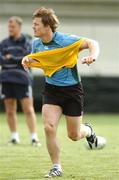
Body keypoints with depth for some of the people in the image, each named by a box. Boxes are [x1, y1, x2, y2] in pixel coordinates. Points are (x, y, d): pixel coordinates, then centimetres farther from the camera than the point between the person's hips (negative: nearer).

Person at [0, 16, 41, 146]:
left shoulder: (26, 43, 3)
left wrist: (11, 58, -10)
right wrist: (18, 61, -15)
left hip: (22, 79, -3)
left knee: (28, 109, -7)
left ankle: (34, 137, -7)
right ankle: (14, 137, 15)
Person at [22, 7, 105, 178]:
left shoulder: (66, 40, -19)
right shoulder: (36, 44, -3)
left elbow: (92, 43, -12)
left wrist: (93, 56, -33)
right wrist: (27, 60, -5)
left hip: (72, 90, -3)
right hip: (51, 90, 4)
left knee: (74, 135, 4)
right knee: (49, 127, -17)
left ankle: (89, 131, 43)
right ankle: (56, 167, -2)